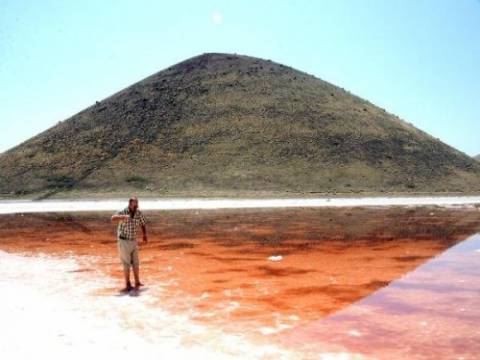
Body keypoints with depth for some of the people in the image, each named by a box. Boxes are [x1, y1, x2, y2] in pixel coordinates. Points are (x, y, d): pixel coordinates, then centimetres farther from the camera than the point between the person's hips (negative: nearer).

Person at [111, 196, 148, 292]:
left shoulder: (139, 213, -4)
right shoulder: (123, 212, -18)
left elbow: (143, 224, 12)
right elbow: (113, 218, -38)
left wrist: (144, 236, 1)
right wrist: (123, 217, -54)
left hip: (133, 241, 4)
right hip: (123, 241, -4)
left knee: (135, 263, 9)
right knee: (126, 263, 1)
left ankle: (137, 282, 21)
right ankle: (128, 285, 9)